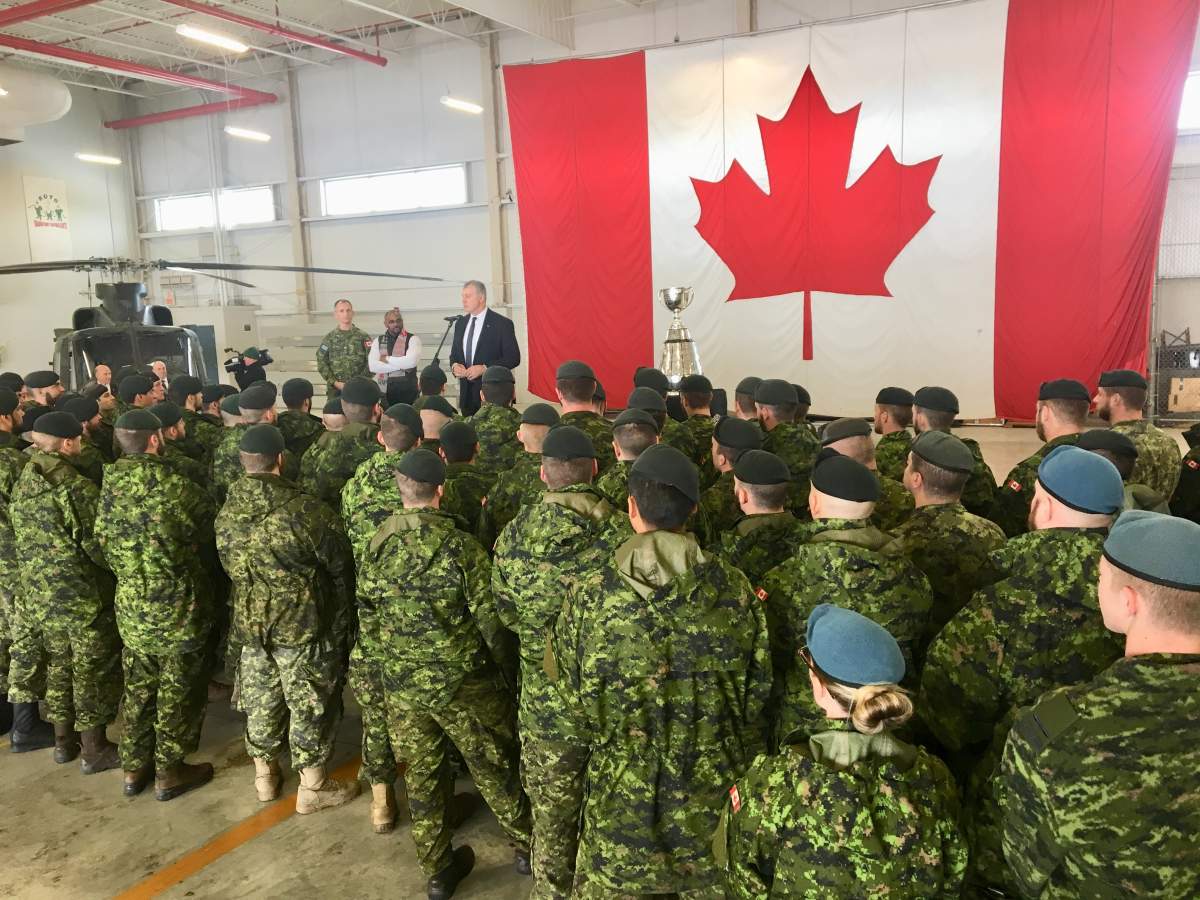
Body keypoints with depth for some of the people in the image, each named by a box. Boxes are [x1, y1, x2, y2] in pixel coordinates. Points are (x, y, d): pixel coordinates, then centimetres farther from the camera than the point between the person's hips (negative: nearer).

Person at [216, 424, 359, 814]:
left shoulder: (226, 515, -5)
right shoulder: (307, 511, -22)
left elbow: (230, 570, 7)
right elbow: (341, 568, -12)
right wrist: (340, 619, 5)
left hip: (250, 625, 5)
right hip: (304, 626, -5)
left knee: (260, 701, 20)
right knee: (310, 706, 10)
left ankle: (264, 775, 38)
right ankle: (312, 787, 23)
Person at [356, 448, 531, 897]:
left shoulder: (375, 547, -5)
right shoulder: (460, 546, -18)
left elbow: (367, 619, 3)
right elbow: (490, 618, -14)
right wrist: (498, 661, 3)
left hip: (401, 681, 4)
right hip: (462, 679, -3)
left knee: (422, 773, 17)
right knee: (494, 765, 15)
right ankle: (527, 844, 33)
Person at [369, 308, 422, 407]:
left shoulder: (412, 339, 1)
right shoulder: (378, 341, 10)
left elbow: (412, 361, -17)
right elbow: (372, 366, -5)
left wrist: (387, 359, -7)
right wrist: (400, 365, -11)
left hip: (408, 392, -3)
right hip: (385, 392, 3)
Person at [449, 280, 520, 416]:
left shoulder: (502, 324, -6)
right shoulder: (460, 323, 13)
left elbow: (513, 358, -9)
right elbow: (455, 354, 21)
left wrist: (484, 368, -18)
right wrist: (454, 365, -3)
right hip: (466, 394, 5)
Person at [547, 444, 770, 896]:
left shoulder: (592, 596, -17)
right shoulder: (734, 588, -11)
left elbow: (570, 692, -5)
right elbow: (759, 687, -1)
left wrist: (586, 744, 15)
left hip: (624, 783, -2)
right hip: (717, 779, 2)